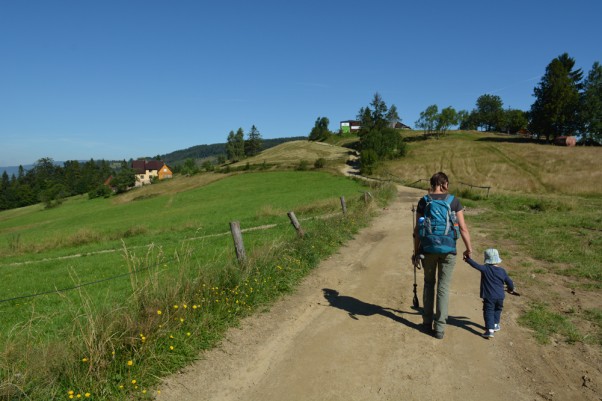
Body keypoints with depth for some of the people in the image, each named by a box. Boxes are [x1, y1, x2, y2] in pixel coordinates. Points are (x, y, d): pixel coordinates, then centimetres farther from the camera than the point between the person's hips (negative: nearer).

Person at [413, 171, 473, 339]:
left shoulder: (423, 201, -2)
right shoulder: (454, 201, -3)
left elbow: (417, 229, -2)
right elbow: (463, 228, -4)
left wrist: (416, 250, 7)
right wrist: (469, 248, 7)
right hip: (448, 250, -1)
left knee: (429, 283, 19)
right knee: (443, 287, 8)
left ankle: (427, 321, 26)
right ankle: (440, 327, 12)